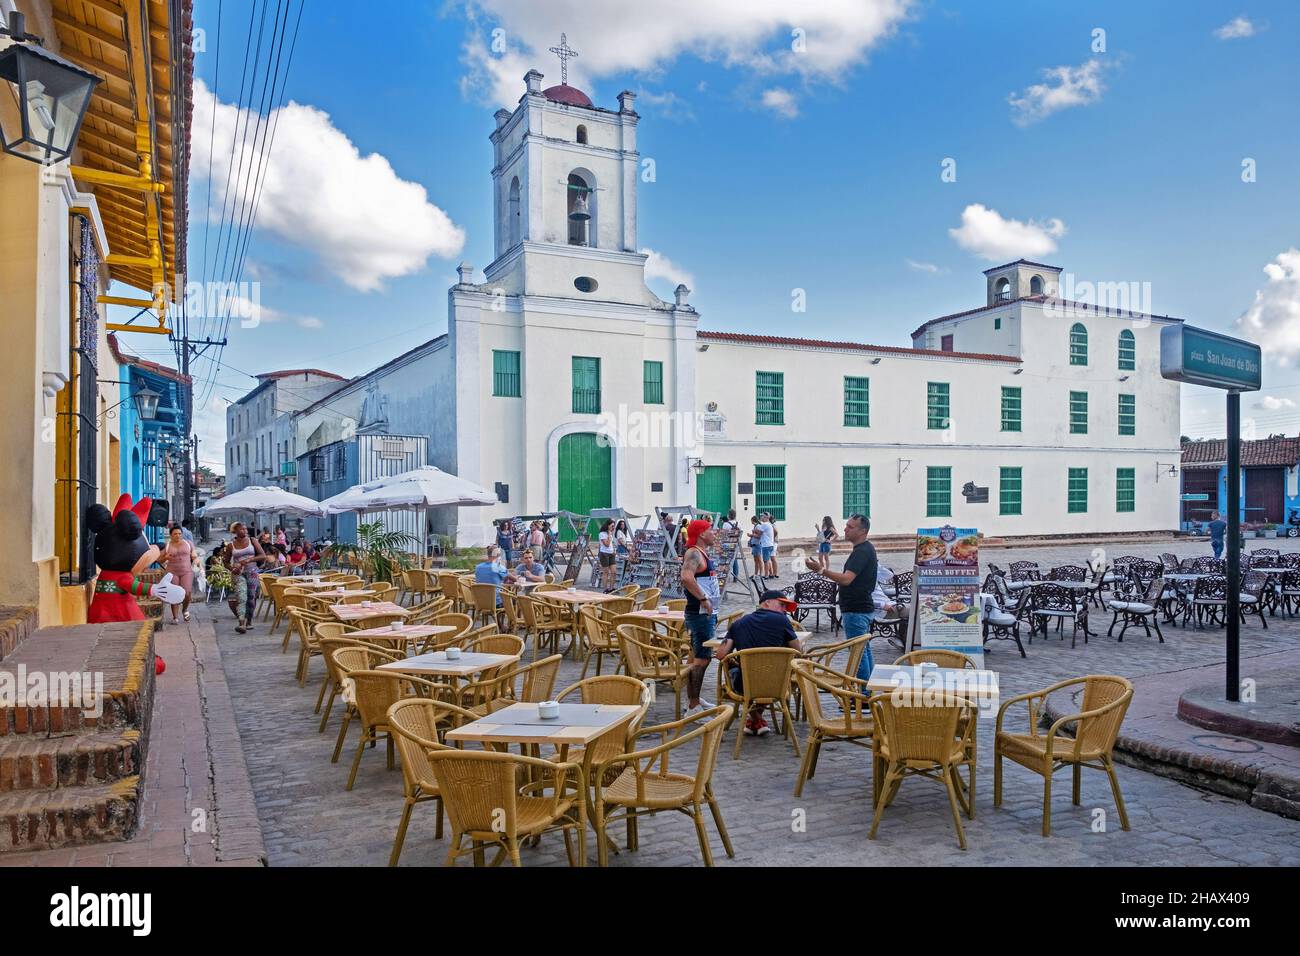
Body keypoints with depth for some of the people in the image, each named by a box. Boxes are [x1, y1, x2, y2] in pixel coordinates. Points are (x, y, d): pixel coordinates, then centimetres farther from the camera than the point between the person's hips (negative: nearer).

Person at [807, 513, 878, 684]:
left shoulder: (862, 552, -20)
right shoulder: (867, 549, 13)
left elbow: (846, 579, -31)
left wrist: (820, 570, -35)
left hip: (856, 610, -11)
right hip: (862, 607, 11)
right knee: (865, 649, 16)